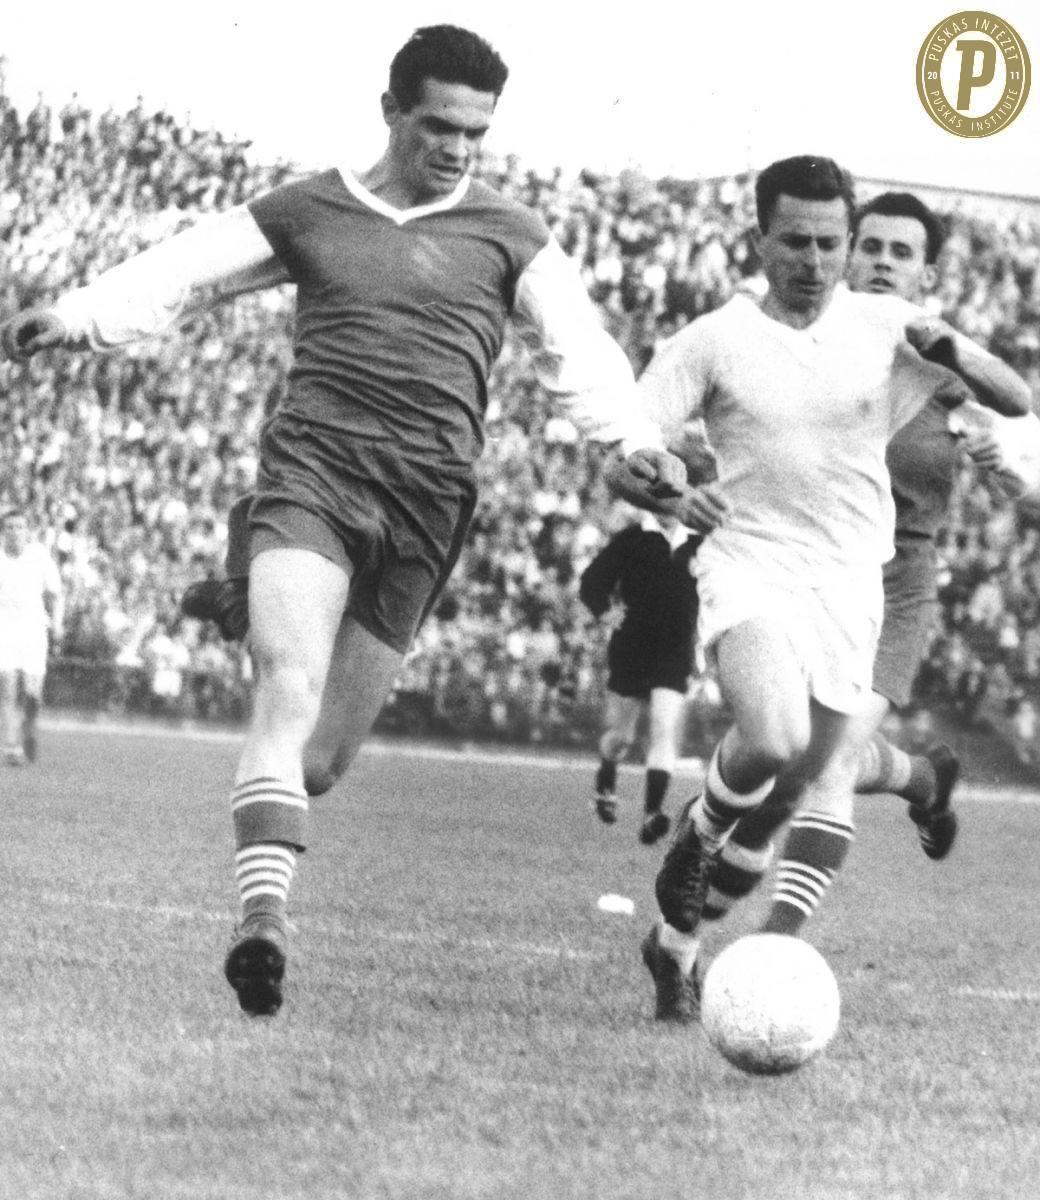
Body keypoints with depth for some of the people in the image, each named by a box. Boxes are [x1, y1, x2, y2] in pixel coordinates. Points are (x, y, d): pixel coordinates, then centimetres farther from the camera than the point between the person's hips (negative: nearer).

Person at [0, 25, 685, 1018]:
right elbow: (178, 273, 9)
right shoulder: (306, 214, 13)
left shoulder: (509, 240, 13)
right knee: (289, 687, -24)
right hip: (311, 467, -1)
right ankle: (262, 918, -34)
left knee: (323, 757, 1)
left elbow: (576, 352, 5)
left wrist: (636, 442, -13)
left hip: (427, 499, 1)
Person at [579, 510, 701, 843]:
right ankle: (606, 783, 39)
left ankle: (652, 812, -20)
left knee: (666, 732, -15)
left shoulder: (697, 546, 6)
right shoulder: (631, 540, -2)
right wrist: (605, 613, -18)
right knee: (619, 736, 7)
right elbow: (592, 584, -1)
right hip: (631, 651, -1)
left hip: (674, 656, 1)